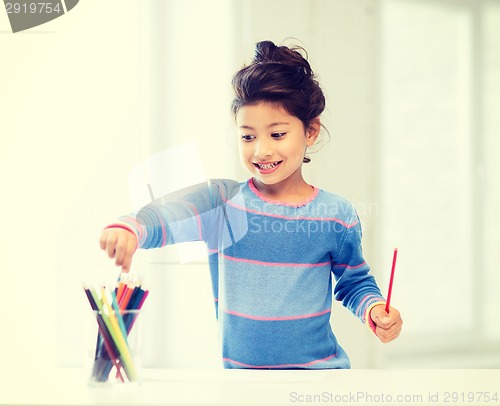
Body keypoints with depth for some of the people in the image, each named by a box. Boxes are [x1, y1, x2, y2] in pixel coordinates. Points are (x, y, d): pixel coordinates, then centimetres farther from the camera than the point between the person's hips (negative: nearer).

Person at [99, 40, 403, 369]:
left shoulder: (338, 216, 1)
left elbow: (354, 282, 15)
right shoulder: (220, 202, -2)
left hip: (319, 375, 0)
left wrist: (374, 309, -6)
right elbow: (165, 217, -21)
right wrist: (130, 230, -42)